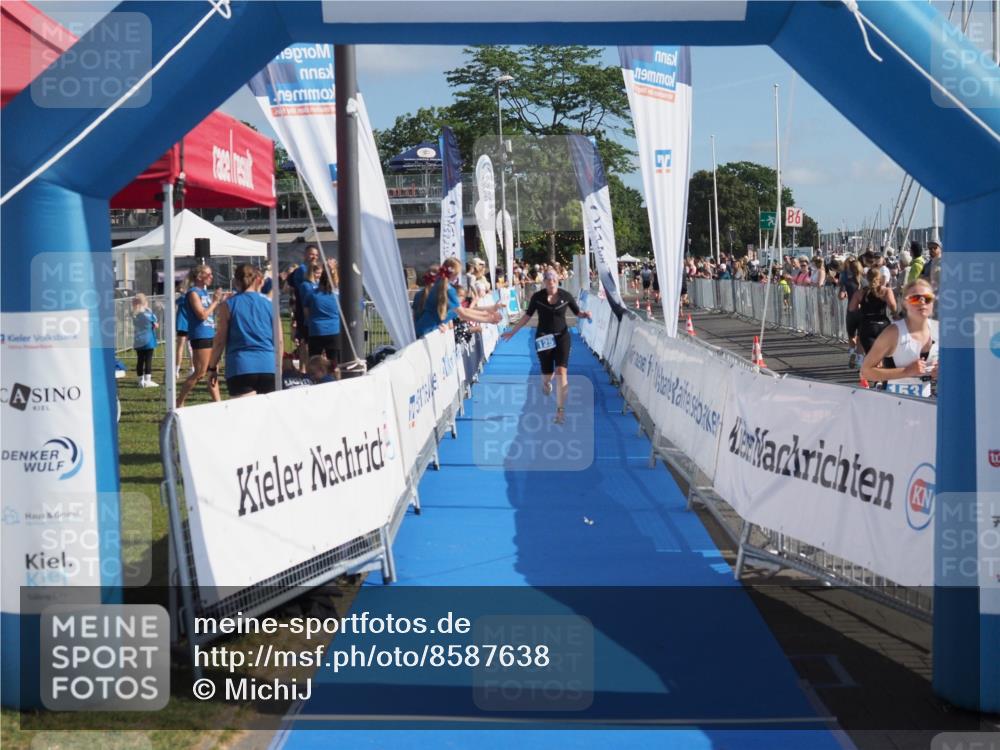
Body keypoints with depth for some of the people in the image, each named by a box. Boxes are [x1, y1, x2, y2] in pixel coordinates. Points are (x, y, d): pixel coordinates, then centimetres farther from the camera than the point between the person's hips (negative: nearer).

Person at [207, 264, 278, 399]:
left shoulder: (229, 305, 3)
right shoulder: (269, 304, 9)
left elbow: (220, 341, 3)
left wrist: (212, 367, 14)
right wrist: (278, 366, 24)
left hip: (240, 368, -2)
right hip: (268, 367, 2)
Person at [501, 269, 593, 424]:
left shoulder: (565, 296, -6)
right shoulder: (537, 297, -6)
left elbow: (577, 312, 6)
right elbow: (527, 315, 4)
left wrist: (585, 315, -17)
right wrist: (513, 331, 4)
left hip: (562, 337, 0)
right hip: (544, 338, 0)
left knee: (561, 371, -15)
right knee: (547, 375, 6)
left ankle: (560, 410, -11)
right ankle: (545, 383, 49)